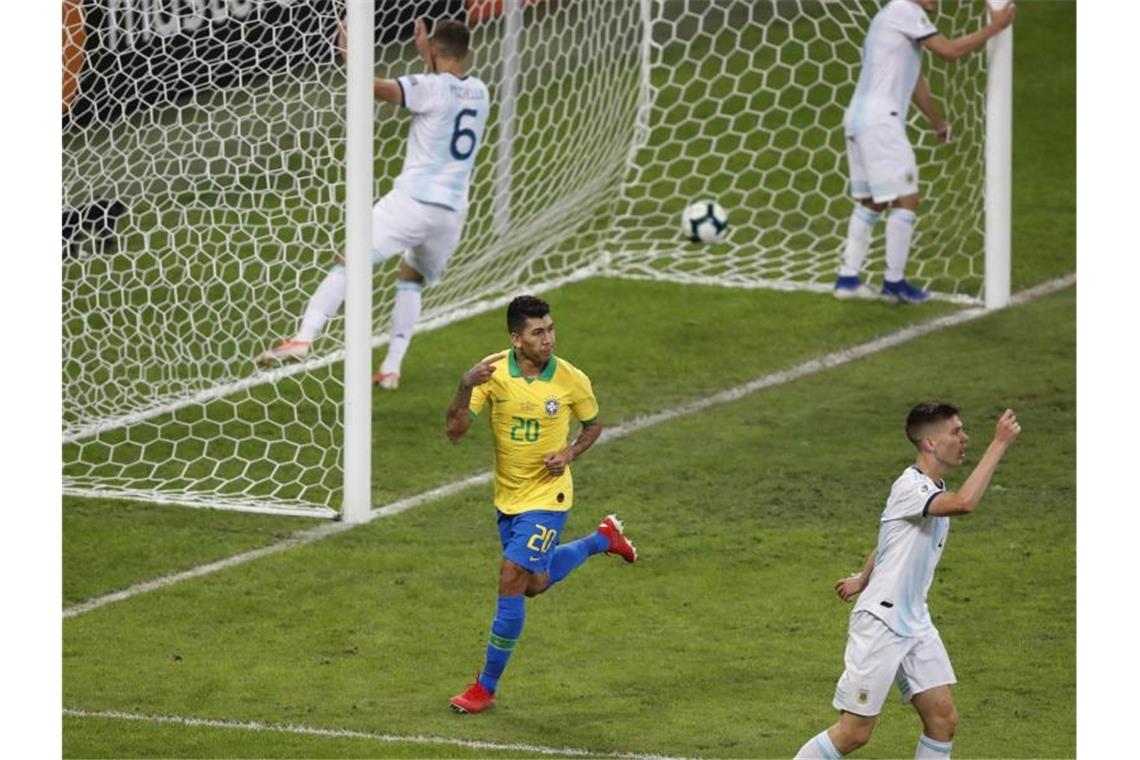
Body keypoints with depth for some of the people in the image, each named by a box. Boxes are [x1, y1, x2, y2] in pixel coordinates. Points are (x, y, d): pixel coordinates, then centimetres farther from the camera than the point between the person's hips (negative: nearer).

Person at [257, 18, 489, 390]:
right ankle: (392, 369, 15)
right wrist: (428, 60, 38)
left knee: (348, 262, -6)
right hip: (451, 210, 6)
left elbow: (375, 87, -18)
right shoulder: (479, 93, 12)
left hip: (413, 201, -6)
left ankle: (304, 338, -23)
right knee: (411, 278, 25)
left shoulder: (430, 87, -8)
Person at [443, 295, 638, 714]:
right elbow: (455, 430, -17)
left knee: (511, 580, -12)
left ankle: (486, 686, 0)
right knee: (535, 583, 21)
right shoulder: (492, 373, -13)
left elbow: (593, 424, 5)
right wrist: (466, 387, -35)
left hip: (547, 495, -4)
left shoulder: (571, 380, -15)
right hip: (507, 495, 4)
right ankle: (604, 539, 47)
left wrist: (569, 454, -15)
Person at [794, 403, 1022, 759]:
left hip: (915, 625, 9)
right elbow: (965, 503, -40)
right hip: (879, 625, -9)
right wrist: (999, 444, -35)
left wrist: (863, 579, 40)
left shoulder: (933, 490, 10)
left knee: (943, 719, 0)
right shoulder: (910, 487, -20)